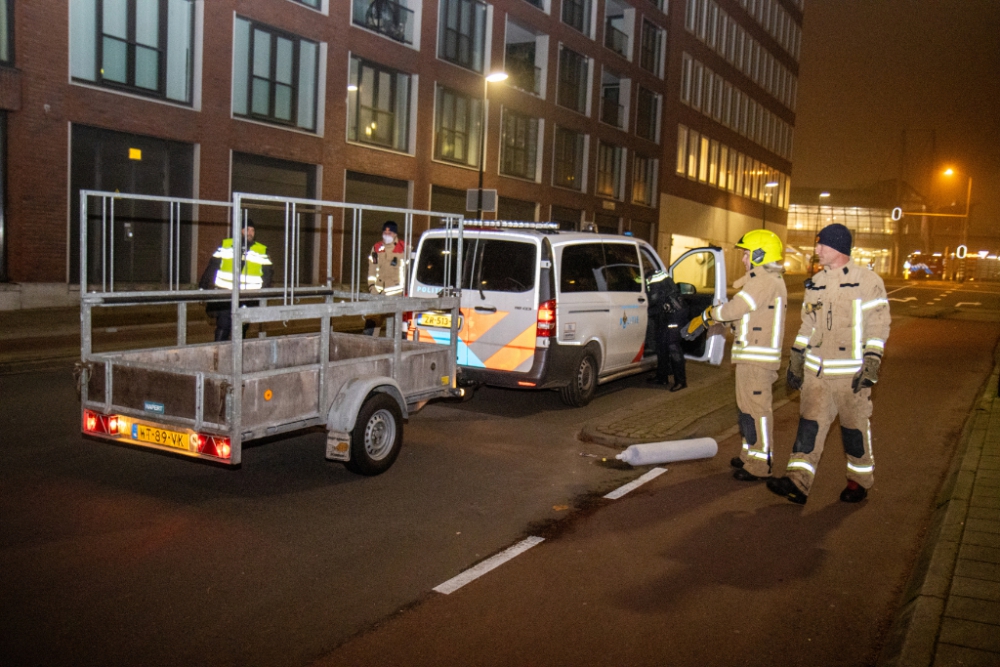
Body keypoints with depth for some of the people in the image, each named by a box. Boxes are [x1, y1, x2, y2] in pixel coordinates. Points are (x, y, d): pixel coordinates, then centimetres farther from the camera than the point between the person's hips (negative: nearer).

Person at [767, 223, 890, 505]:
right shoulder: (815, 283, 11)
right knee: (810, 423, -2)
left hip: (852, 373, -5)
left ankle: (859, 482, 23)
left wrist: (871, 365, -15)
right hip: (816, 370, 5)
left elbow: (878, 325, -8)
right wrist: (795, 360, 14)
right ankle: (797, 483, -4)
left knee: (854, 426, 6)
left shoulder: (867, 281, -6)